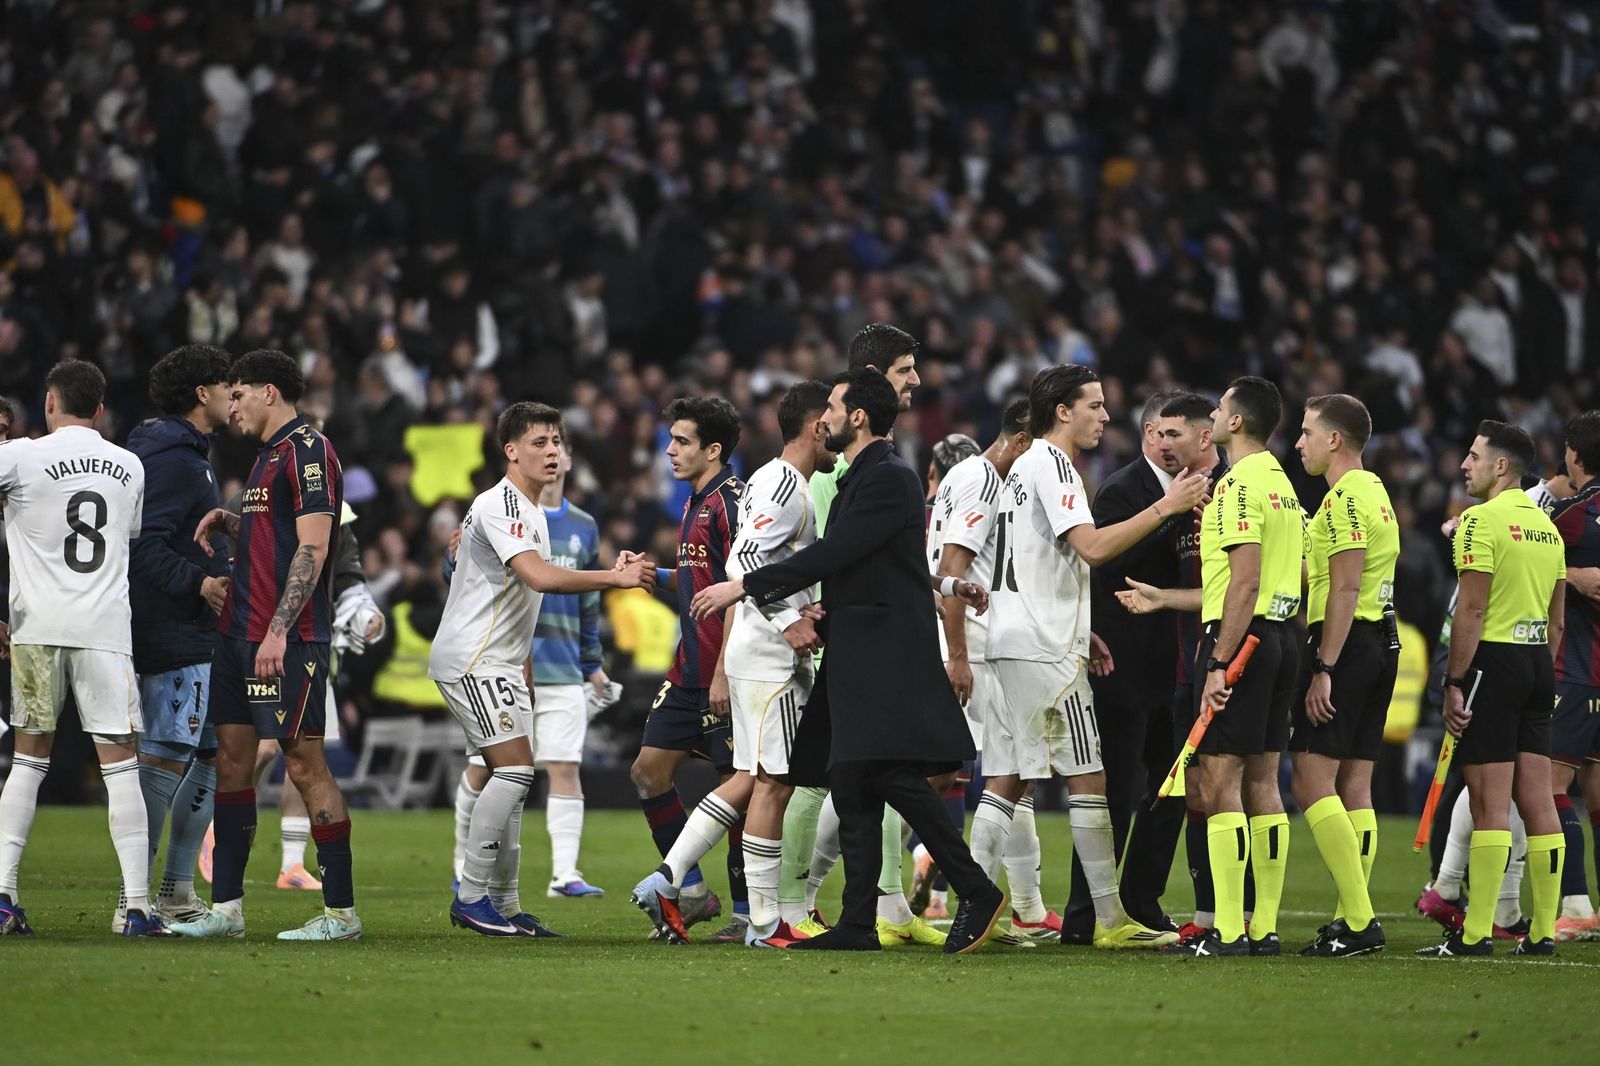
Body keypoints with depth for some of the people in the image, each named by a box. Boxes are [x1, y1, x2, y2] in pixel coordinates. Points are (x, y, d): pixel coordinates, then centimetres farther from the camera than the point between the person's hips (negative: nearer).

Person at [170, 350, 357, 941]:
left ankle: (341, 911, -3)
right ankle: (226, 908, 9)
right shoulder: (270, 456, 20)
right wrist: (227, 521, 10)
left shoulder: (308, 450, -10)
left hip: (288, 640, -10)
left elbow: (312, 548, -17)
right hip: (240, 631, 10)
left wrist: (279, 631, -22)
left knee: (304, 762, -7)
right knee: (232, 759, 7)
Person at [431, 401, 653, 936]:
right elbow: (539, 576, -29)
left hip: (500, 662, 10)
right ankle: (470, 897, -13)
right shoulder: (499, 505, -16)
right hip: (470, 657, -10)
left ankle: (505, 905, 10)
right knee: (515, 770, -16)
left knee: (511, 779, 8)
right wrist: (615, 577, -27)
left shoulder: (532, 511, 17)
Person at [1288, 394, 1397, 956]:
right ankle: (1352, 918, 8)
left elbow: (1345, 590, -19)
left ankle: (1359, 919, -17)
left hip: (1345, 644, -10)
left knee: (1313, 780, -12)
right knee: (1354, 786, 9)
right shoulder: (1375, 492, 19)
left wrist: (1324, 669, -20)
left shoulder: (1345, 498, -12)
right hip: (1381, 641, 10)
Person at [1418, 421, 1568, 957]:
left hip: (1494, 659, -8)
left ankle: (1476, 933, -9)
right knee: (1537, 799, 7)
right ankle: (1543, 931, 8)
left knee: (1489, 803, -8)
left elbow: (1471, 610, -16)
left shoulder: (1481, 520, -11)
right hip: (1537, 661, 8)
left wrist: (1454, 682, -13)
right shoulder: (1546, 525, 15)